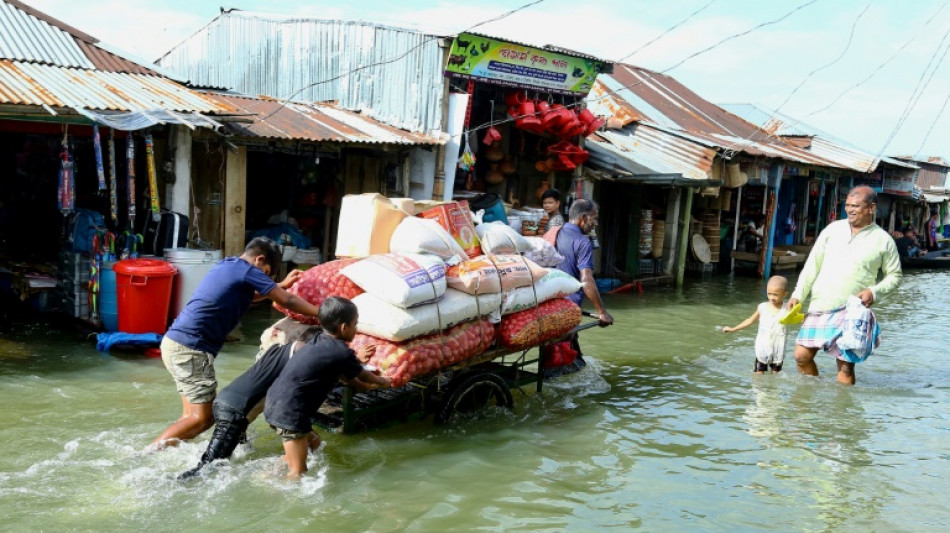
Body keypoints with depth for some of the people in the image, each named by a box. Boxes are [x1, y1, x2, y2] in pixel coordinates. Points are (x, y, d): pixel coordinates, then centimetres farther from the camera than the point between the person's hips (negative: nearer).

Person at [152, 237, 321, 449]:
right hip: (190, 348, -10)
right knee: (204, 417, -6)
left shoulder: (229, 265, 18)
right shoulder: (247, 271, -8)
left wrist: (282, 285, 37)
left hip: (176, 342, 10)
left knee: (193, 415, 13)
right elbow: (287, 301, -4)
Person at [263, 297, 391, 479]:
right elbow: (363, 376, 9)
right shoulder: (342, 353, -12)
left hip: (276, 404, 9)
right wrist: (382, 381, 27)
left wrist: (355, 359, 42)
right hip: (289, 411, -9)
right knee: (298, 473, -3)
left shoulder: (321, 342, 12)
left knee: (313, 441, 28)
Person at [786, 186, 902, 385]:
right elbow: (813, 264, 9)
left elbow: (894, 275, 9)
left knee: (846, 365, -2)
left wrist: (874, 292, -10)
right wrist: (798, 295, 3)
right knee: (802, 356, 2)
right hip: (819, 306, 3)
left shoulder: (883, 240, 1)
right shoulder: (833, 229, 8)